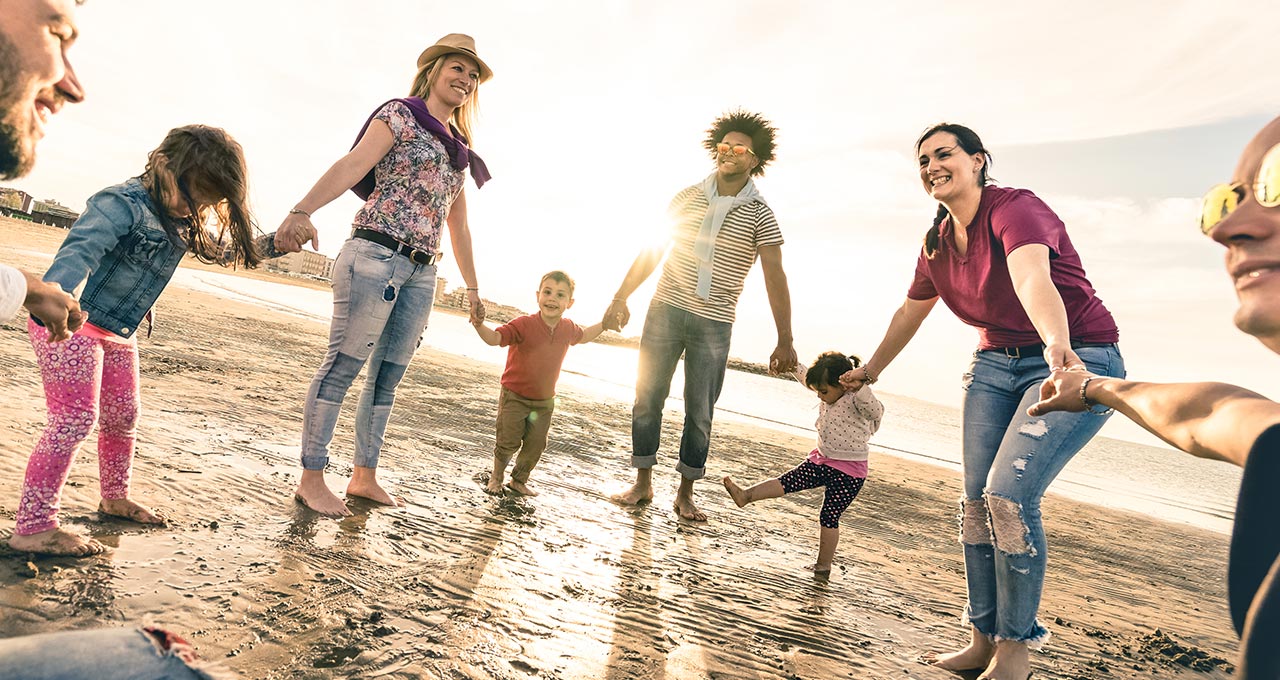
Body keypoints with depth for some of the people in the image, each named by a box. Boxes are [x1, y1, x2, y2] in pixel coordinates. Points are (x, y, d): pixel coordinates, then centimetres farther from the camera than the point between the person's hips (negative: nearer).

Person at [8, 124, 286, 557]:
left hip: (117, 334, 9)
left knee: (122, 416, 18)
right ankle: (33, 526, -4)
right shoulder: (123, 204, -21)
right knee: (75, 418, -12)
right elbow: (80, 251, -36)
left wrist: (276, 243, 8)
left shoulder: (183, 221, 6)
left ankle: (115, 498, 38)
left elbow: (223, 249, 22)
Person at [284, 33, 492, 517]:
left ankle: (364, 476, 17)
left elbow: (459, 228, 27)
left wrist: (472, 287, 26)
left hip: (421, 273, 7)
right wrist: (303, 210, -30)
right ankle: (311, 480, 1)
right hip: (377, 255, -7)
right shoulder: (400, 115, 2)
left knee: (388, 377, 8)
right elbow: (352, 164, -15)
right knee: (342, 366, -6)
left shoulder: (458, 154, 23)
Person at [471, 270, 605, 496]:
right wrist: (480, 326, -48)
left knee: (535, 445, 11)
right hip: (514, 397, -4)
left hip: (544, 401, 4)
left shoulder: (568, 329, -3)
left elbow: (583, 336, 20)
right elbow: (495, 338, -28)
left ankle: (519, 480, 33)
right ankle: (496, 477, 30)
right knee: (508, 443, 3)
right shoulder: (524, 324, -20)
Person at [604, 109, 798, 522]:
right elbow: (653, 252, 12)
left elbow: (775, 276, -9)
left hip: (714, 324, -2)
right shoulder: (688, 197, 7)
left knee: (700, 411, 3)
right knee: (647, 396, 3)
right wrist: (621, 298, 8)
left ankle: (686, 494, 17)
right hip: (665, 309, 2)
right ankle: (643, 483, 16)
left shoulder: (759, 215, -2)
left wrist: (785, 340, -17)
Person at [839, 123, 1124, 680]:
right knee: (976, 500, -1)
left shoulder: (1015, 208, -19)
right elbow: (910, 313, 19)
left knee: (1009, 494, -19)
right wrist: (869, 372, 29)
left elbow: (1033, 279, -40)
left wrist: (1059, 347, -58)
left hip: (1078, 362, -7)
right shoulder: (937, 243, 5)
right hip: (996, 364, 7)